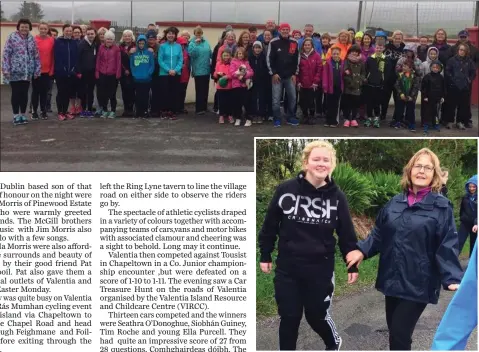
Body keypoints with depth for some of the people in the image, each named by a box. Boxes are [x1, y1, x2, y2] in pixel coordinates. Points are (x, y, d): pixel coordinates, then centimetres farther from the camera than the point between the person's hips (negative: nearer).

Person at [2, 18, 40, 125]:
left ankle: (23, 114, 18)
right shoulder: (12, 37, -4)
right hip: (15, 71, -3)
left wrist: (37, 69, 5)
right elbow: (6, 54, -7)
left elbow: (36, 55, 10)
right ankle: (16, 115, 10)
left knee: (24, 93, 9)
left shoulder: (32, 39, 7)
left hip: (28, 72, 3)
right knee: (16, 93, 3)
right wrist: (6, 69, -13)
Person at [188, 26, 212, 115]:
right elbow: (191, 54, -22)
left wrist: (211, 63, 6)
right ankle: (199, 109, -2)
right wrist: (196, 43, -23)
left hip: (206, 70, 6)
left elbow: (210, 54, 15)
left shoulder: (206, 42, 8)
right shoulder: (192, 43, -6)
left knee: (205, 89, 13)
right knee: (199, 90, -7)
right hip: (198, 70, -6)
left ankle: (204, 107, 23)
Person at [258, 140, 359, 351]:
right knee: (289, 317, 8)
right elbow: (270, 224, 2)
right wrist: (265, 255, 6)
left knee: (317, 315, 12)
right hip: (287, 267, 0)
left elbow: (346, 234, 3)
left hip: (321, 269, 0)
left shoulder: (337, 197, -4)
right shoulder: (286, 190, -8)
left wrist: (352, 265, 5)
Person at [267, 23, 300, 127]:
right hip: (277, 75, -2)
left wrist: (295, 74, 3)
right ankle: (277, 119, 8)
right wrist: (273, 73, -8)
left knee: (292, 97, 4)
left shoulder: (294, 43, 4)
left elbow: (297, 59, 9)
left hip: (290, 76, 3)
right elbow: (269, 59, -3)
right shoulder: (274, 42, -4)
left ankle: (291, 118, 17)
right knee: (276, 99, -2)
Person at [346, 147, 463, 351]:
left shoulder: (442, 207, -5)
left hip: (418, 283, -5)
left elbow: (447, 248, -9)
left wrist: (453, 279, -20)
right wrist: (362, 250, -5)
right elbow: (379, 234, 11)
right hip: (392, 279, 5)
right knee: (394, 331, 15)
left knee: (399, 334, -5)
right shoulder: (395, 203, 8)